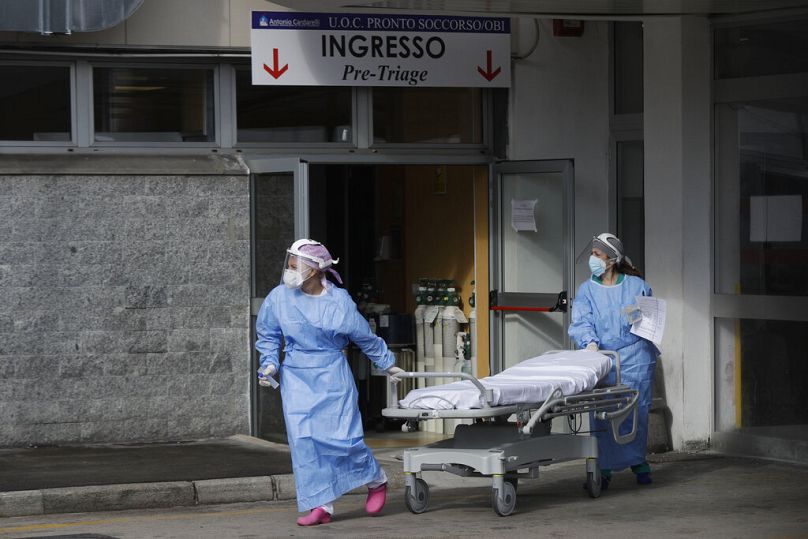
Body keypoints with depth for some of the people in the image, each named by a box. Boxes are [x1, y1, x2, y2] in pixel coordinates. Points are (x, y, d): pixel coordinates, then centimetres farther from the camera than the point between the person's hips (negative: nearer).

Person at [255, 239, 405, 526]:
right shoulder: (280, 297, -2)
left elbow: (365, 337, 7)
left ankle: (376, 481, 24)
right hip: (296, 377, 2)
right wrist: (269, 362, -1)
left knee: (344, 436, -4)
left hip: (332, 376, -2)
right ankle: (321, 505, -1)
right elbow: (267, 335, 13)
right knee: (303, 439, -8)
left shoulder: (339, 301, -6)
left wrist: (388, 363, 16)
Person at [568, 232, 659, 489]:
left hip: (634, 358, 0)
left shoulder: (636, 285, 7)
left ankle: (638, 460, 21)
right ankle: (604, 469, -1)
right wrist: (590, 341, -25)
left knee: (636, 410, 3)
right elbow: (581, 322, -5)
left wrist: (638, 319, -9)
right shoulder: (587, 290, 8)